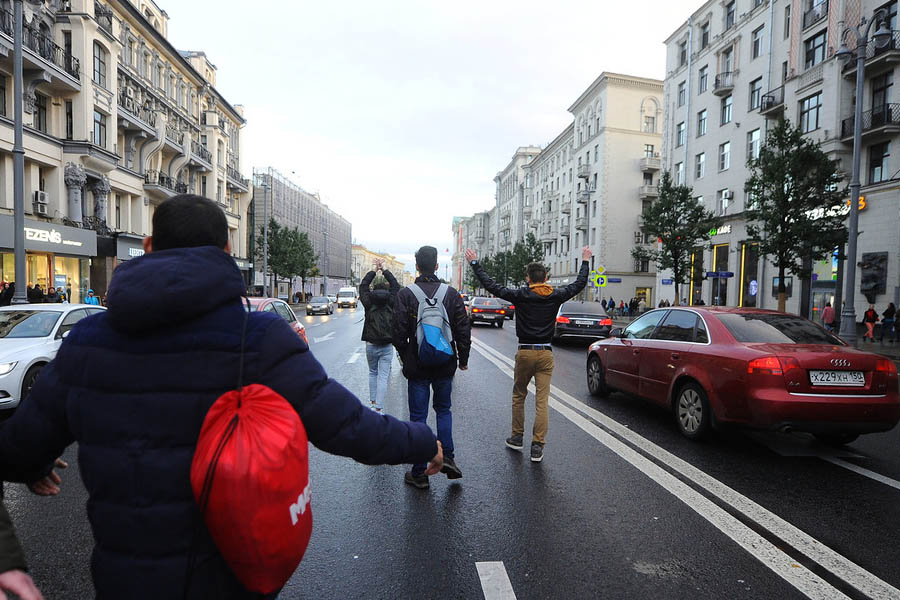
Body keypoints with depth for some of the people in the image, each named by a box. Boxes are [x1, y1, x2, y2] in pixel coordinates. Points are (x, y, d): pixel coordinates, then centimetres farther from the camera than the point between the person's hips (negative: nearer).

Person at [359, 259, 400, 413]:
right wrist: (384, 270, 16)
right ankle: (378, 408, -5)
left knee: (372, 373, 22)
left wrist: (375, 270, 15)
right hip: (387, 346, -1)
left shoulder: (369, 303, -3)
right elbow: (396, 285, 11)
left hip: (371, 345, 1)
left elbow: (363, 286, 12)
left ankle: (373, 401, 27)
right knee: (383, 377, 0)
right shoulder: (391, 302, -3)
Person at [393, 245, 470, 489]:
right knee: (443, 409, 21)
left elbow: (399, 333, -8)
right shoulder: (451, 294, -2)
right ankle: (447, 457, 9)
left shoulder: (405, 294, -8)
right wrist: (463, 358, 11)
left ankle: (419, 473, 13)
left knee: (418, 416, 7)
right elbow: (463, 330, -1)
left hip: (417, 366, -2)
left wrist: (405, 357, 9)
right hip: (445, 365, 2)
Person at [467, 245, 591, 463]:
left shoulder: (520, 296, -7)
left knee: (519, 396, 17)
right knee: (542, 401, 2)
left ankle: (517, 438, 27)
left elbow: (491, 285, -3)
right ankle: (537, 448, 2)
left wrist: (475, 263, 5)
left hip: (524, 353, -1)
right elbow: (579, 284, 15)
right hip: (546, 354, 1)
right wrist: (585, 261, 30)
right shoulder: (555, 296, 1)